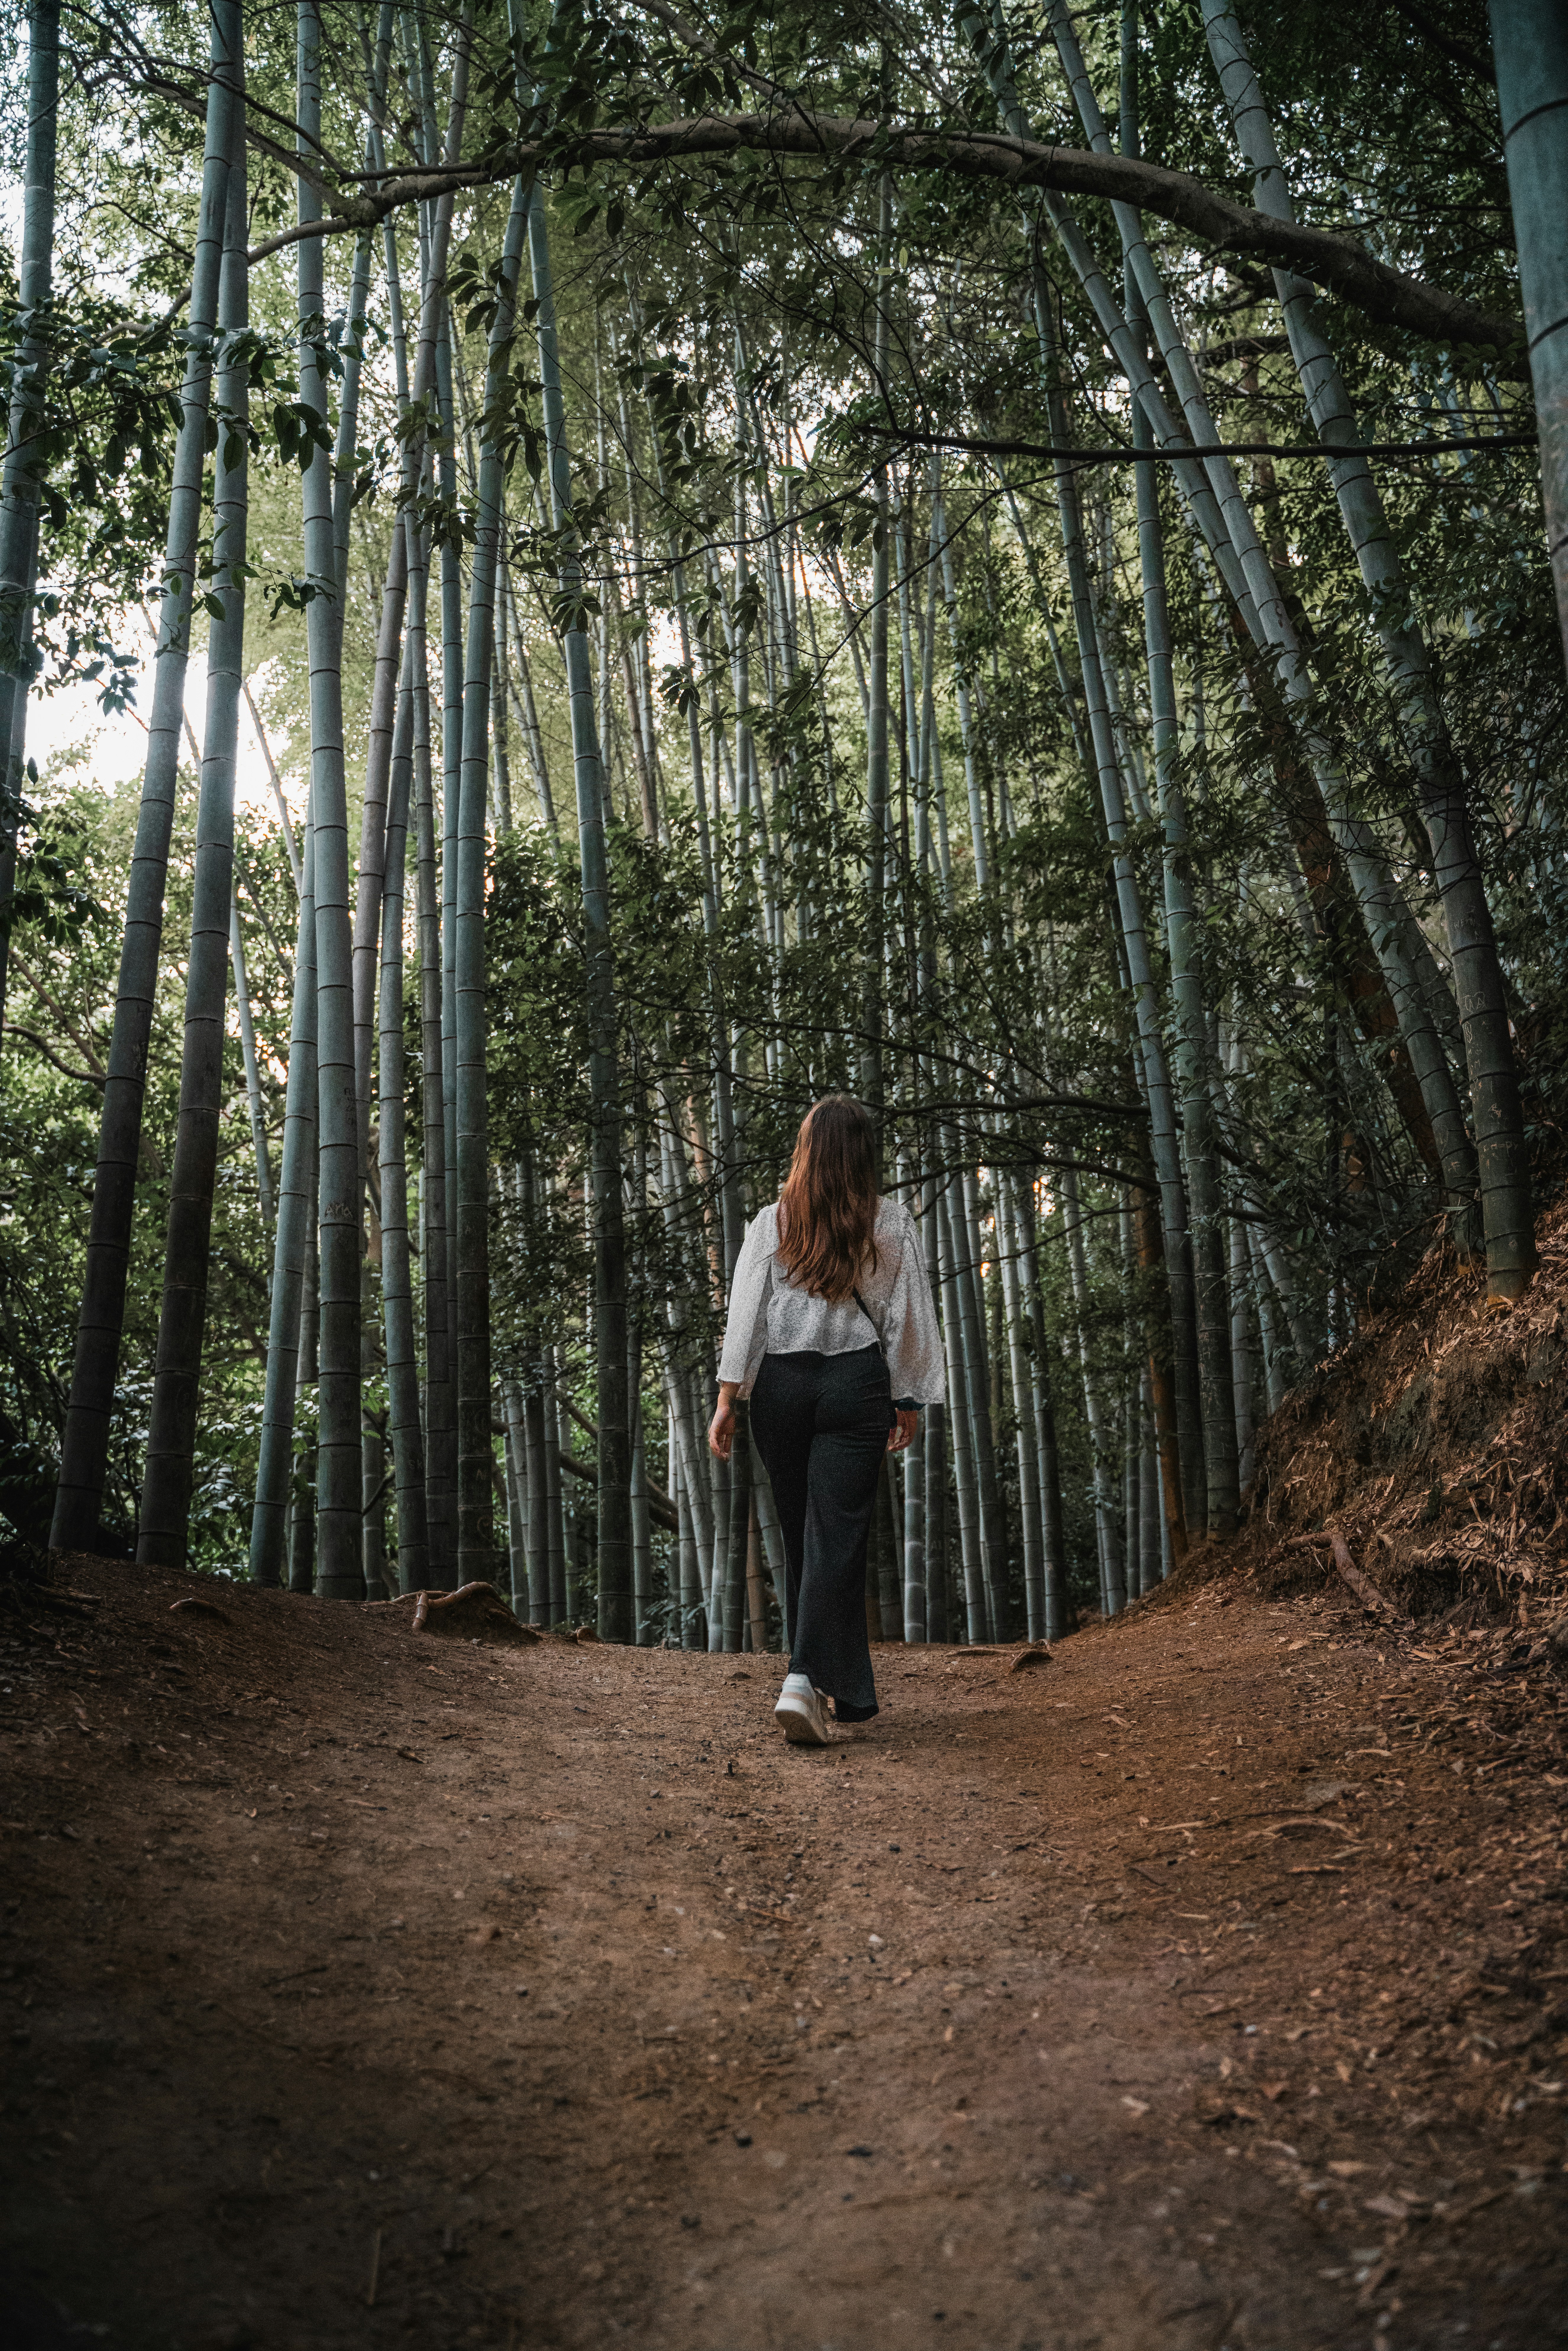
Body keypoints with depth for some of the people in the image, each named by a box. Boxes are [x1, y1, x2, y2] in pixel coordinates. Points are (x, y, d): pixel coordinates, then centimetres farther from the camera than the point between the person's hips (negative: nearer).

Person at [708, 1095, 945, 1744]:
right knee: (836, 1537, -3)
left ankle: (844, 1689, 24)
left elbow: (744, 1313, -1)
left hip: (780, 1383, 2)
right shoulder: (891, 1223, 2)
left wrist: (727, 1400, -1)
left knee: (800, 1538, 13)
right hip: (856, 1382, -2)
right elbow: (907, 1318, 4)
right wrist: (908, 1402, 11)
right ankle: (804, 1681, -19)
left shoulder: (771, 1222, 3)